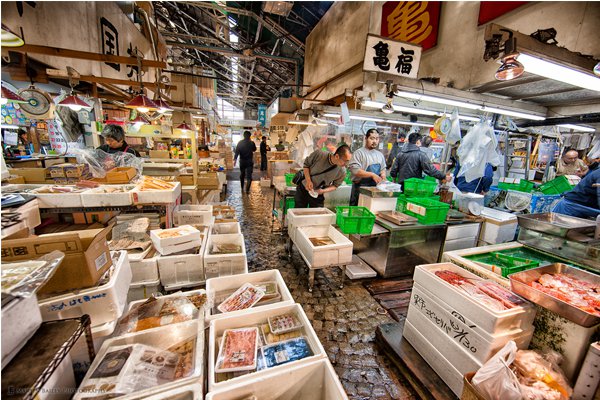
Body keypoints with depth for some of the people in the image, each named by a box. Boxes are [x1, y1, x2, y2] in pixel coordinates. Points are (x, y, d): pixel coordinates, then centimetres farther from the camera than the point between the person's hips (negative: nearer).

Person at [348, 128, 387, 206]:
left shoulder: (380, 154, 15)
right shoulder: (359, 152, -6)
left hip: (376, 187, 6)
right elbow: (355, 170, -16)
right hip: (360, 187, -5)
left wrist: (383, 175, 1)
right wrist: (372, 175, -21)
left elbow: (383, 168, 24)